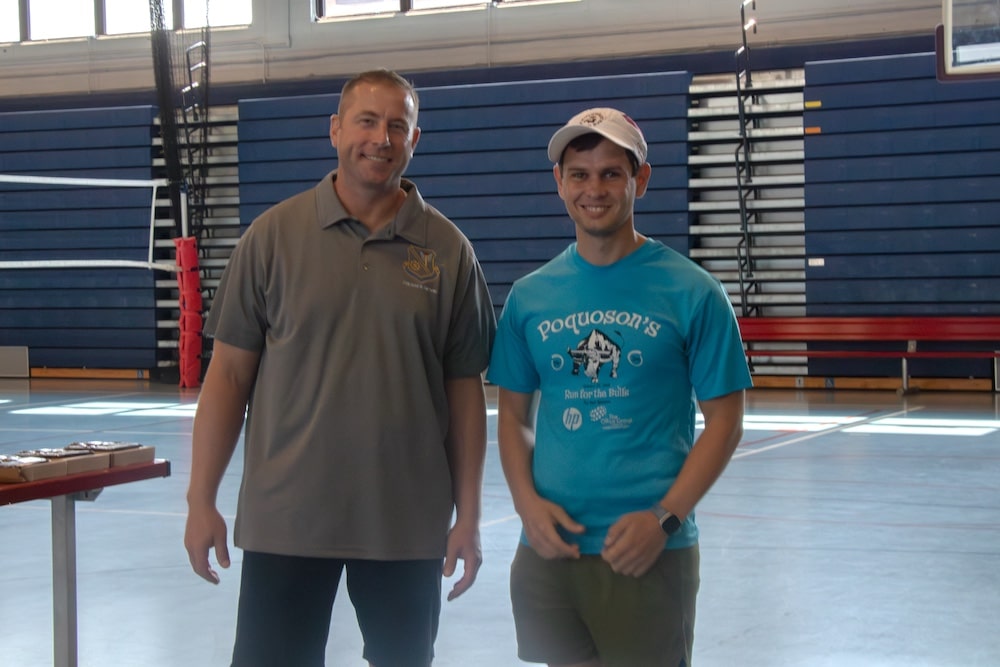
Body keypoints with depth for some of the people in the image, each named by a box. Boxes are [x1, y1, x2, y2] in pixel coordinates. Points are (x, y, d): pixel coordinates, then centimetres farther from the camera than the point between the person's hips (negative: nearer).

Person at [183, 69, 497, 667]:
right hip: (285, 520, -1)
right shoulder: (275, 234, 0)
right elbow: (229, 373, 1)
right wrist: (202, 500, -3)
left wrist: (468, 516, 1)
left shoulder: (448, 249, 2)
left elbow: (465, 389, 4)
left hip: (409, 525, 1)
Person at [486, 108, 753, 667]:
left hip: (650, 555, -3)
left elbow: (724, 422, -4)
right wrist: (527, 502, -5)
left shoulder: (691, 292, -4)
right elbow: (514, 416, 11)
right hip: (550, 549, 3)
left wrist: (664, 518, -14)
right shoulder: (530, 296, 6)